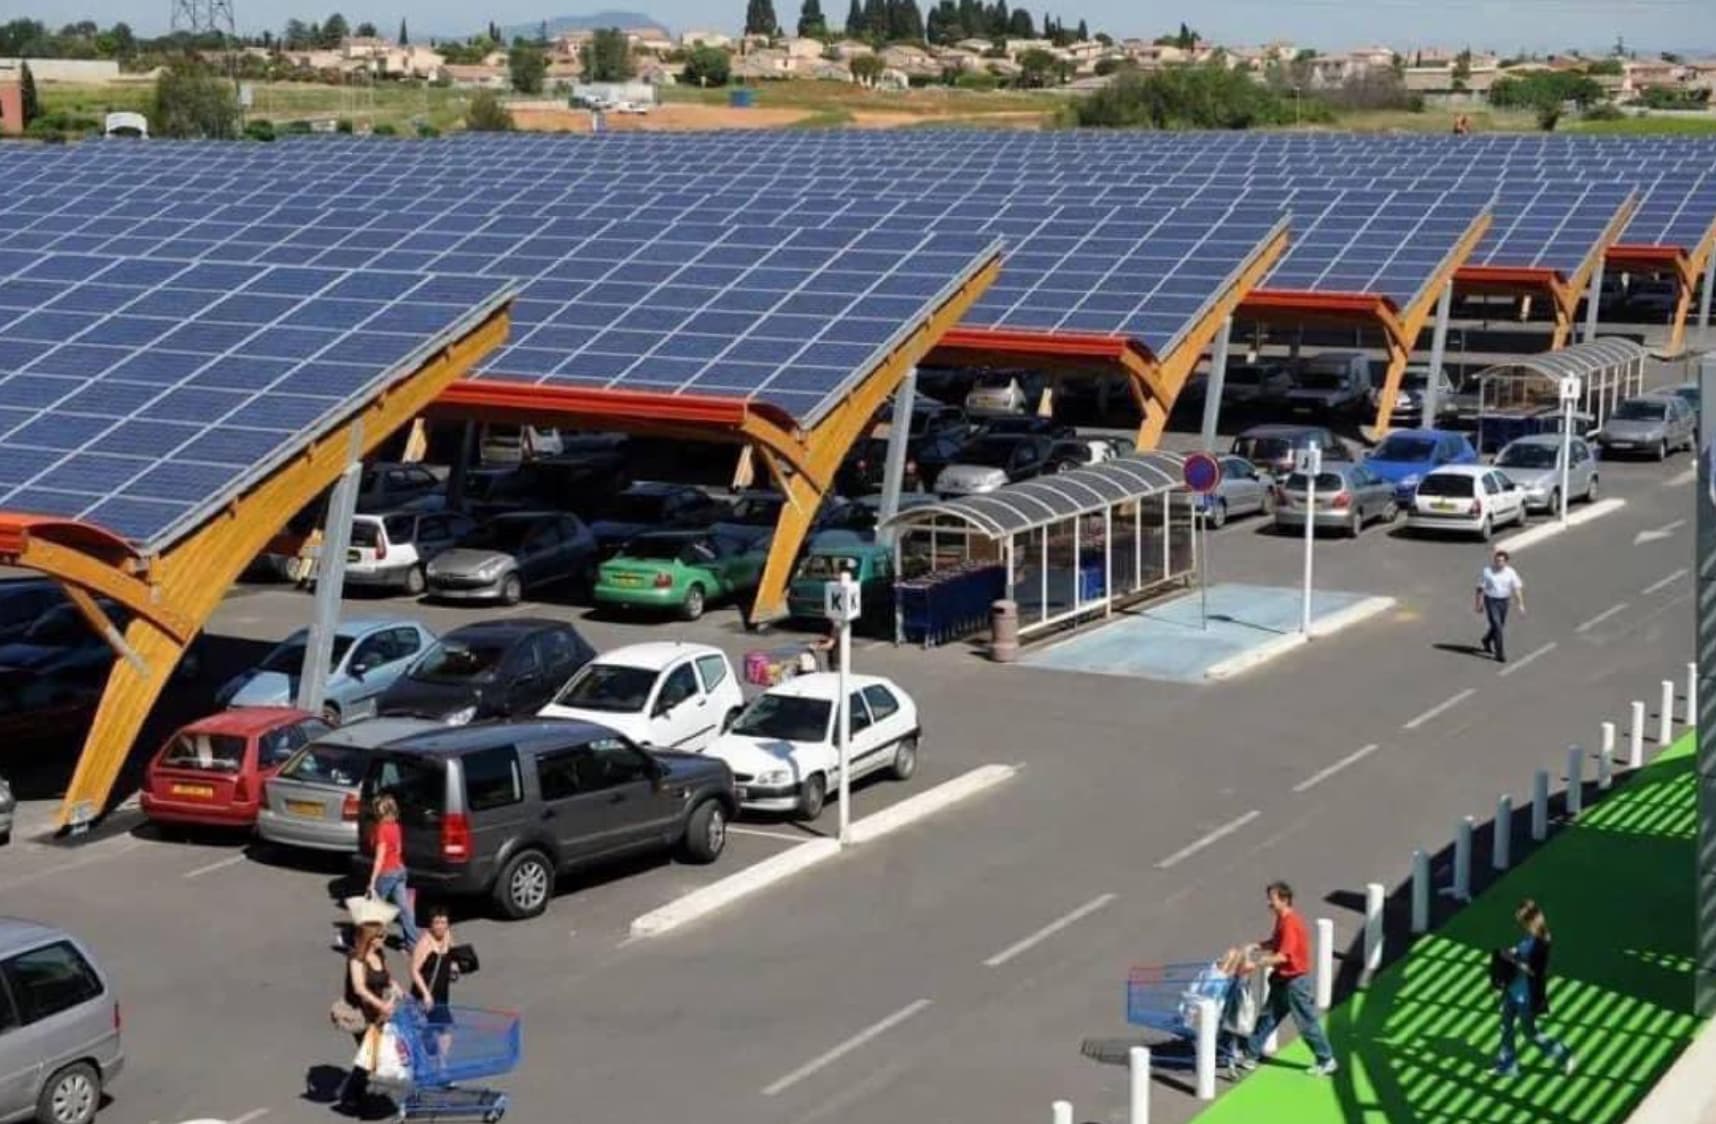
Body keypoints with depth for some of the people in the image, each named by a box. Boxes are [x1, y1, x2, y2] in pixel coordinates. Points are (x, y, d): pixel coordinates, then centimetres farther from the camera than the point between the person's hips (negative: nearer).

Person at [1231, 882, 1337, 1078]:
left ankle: (1326, 1061, 14)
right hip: (1282, 977, 10)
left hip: (1295, 979, -10)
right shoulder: (1282, 920, 5)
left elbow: (1283, 956, -29)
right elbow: (1276, 943, 19)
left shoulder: (1290, 923, -25)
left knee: (1306, 1021, 2)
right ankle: (1250, 1055, 21)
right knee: (1267, 1016, 14)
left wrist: (1257, 964, -29)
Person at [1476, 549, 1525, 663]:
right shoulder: (1486, 571, -12)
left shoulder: (1511, 572, -7)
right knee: (1496, 626, -12)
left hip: (1503, 601, 4)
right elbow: (1480, 589, -6)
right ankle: (1499, 653, -6)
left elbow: (1517, 589, -10)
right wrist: (1478, 605, -3)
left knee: (1500, 626, 18)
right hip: (1490, 601, -4)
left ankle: (1487, 640, 47)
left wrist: (1521, 605, -17)